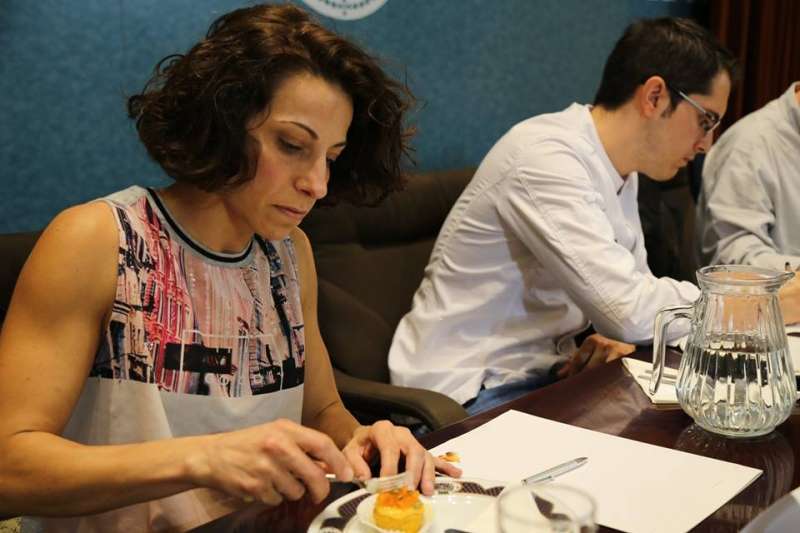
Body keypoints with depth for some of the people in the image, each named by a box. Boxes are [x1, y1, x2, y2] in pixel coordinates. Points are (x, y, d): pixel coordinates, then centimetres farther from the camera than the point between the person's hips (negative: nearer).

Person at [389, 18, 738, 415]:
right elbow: (631, 309, -29)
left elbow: (631, 292, 12)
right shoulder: (546, 157, -22)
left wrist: (624, 336, -11)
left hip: (544, 373, 8)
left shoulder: (619, 170, 7)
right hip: (468, 393, -8)